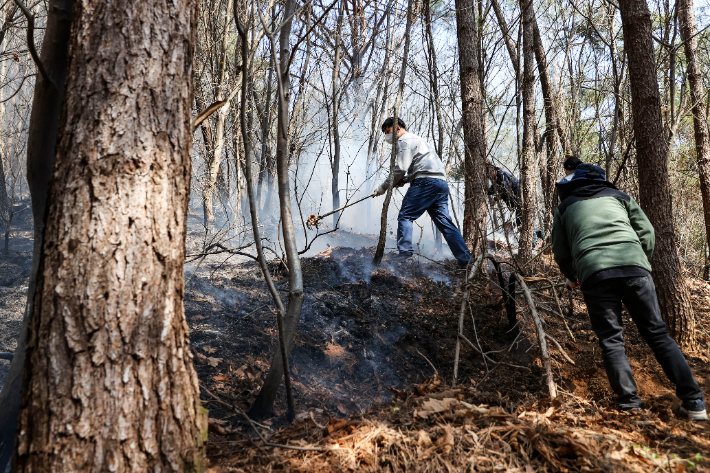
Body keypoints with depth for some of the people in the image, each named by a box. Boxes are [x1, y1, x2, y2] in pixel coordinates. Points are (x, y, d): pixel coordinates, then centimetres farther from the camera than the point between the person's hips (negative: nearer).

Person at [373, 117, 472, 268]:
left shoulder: (404, 141, 2)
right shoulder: (415, 140, 34)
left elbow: (401, 169, -9)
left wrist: (384, 186, -1)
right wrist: (403, 180, 15)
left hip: (426, 182, -9)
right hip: (442, 183, 9)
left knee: (405, 216, -8)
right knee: (445, 222, 5)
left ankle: (405, 251, -18)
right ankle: (465, 259, 0)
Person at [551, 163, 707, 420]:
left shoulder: (565, 207, 22)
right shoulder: (617, 196, 24)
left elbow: (560, 252, 22)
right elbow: (647, 232, 18)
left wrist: (571, 277, 40)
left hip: (594, 274, -1)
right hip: (633, 265, 2)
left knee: (611, 341, 7)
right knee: (657, 333, 8)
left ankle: (630, 404, 3)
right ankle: (694, 402, 6)